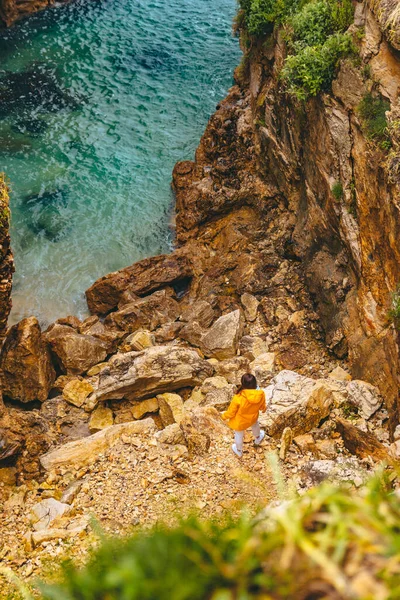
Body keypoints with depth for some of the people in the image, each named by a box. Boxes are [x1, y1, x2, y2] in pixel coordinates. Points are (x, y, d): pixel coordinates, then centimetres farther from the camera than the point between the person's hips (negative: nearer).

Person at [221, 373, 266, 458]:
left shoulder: (238, 398, -40)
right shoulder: (261, 395, -30)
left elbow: (231, 412, -23)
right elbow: (262, 406, -6)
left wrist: (224, 416, -1)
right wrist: (264, 409, 19)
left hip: (240, 422, -3)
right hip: (252, 418, 3)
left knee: (239, 435, 28)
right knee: (255, 424, 39)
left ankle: (239, 451, 57)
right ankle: (257, 439, 69)